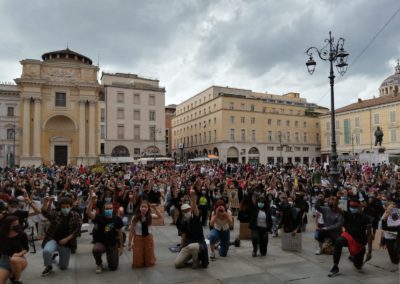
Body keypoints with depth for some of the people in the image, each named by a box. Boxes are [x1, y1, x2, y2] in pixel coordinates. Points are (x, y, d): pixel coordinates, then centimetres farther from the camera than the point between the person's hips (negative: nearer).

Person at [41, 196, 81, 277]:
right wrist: (45, 204, -40)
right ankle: (48, 266, -1)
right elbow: (45, 212, -19)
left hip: (66, 243, 1)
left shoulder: (76, 216, -2)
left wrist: (66, 239, -16)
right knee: (46, 251, -34)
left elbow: (77, 230, -6)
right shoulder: (55, 214, 0)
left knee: (63, 267, 7)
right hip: (53, 240, 0)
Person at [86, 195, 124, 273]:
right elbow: (88, 213, -28)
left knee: (113, 267, -2)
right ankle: (99, 264, -2)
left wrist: (121, 247, 3)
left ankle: (110, 257, 36)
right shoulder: (99, 217, -11)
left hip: (113, 244, 1)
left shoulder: (117, 219, -8)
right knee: (95, 250, -36)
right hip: (100, 242, -1)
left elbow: (120, 233, 0)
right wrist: (92, 201, -39)